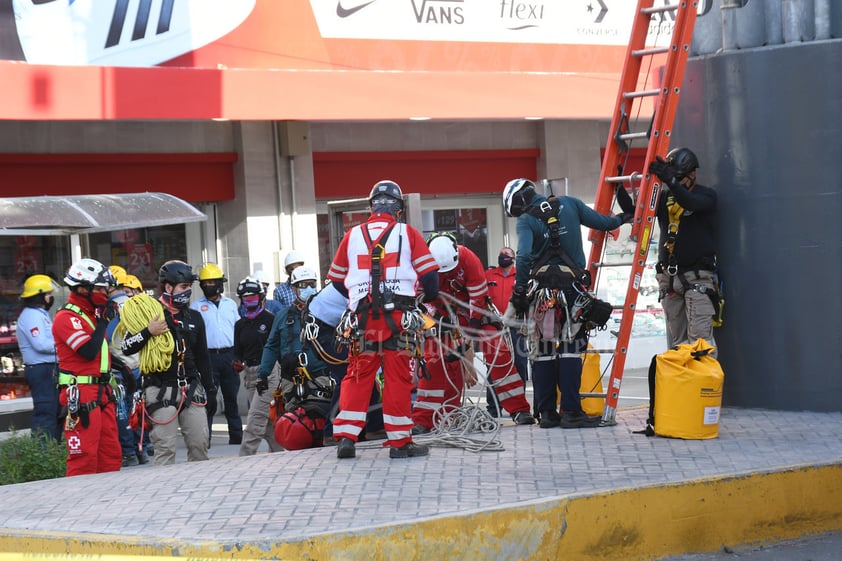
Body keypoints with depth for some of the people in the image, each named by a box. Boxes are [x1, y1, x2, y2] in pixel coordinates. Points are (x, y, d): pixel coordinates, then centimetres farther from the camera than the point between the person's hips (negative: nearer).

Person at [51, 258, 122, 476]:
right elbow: (89, 351, -22)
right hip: (82, 396, -10)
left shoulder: (92, 314, 19)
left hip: (102, 393, 10)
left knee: (111, 455, 11)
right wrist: (102, 322, -12)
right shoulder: (66, 318, -11)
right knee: (84, 458, -10)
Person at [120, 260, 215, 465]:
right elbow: (126, 348, -4)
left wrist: (209, 387, 17)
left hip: (191, 389, 5)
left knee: (200, 444, 5)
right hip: (161, 391, -5)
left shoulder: (194, 317, 14)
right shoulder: (146, 312, -3)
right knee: (165, 448, -5)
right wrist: (148, 332, -18)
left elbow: (202, 356, 21)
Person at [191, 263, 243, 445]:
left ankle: (236, 435, 11)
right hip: (209, 355, -2)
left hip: (229, 355, 3)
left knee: (231, 397, 6)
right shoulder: (197, 307, 5)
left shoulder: (231, 304, 14)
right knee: (209, 399, -4)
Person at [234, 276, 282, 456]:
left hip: (268, 373, -7)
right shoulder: (240, 324, 14)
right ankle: (279, 452, 21)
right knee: (268, 422, 11)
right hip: (249, 374, 7)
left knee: (255, 419, -12)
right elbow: (238, 350, 17)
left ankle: (245, 458, -15)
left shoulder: (270, 320, -5)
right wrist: (238, 362, -3)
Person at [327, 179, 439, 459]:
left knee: (358, 375, 9)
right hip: (398, 316, -2)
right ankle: (400, 441, 4)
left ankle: (345, 437, 3)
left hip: (363, 317, 2)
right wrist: (429, 299, 21)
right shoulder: (408, 233, 3)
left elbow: (336, 279, 18)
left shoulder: (352, 235, 10)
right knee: (398, 376, 2)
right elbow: (429, 274, 1)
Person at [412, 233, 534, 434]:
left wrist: (467, 341, -20)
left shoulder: (469, 259, -27)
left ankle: (519, 410, -6)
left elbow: (477, 299, -21)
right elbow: (427, 304, -16)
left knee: (498, 351, -11)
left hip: (471, 307, -1)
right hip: (442, 310, 1)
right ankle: (422, 420, -6)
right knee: (433, 359, -10)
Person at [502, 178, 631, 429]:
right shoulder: (569, 204, 6)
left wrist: (519, 291, -12)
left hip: (544, 291, 0)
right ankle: (571, 411, -8)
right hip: (573, 286, 0)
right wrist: (622, 218, 32)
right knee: (570, 349, -1)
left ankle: (547, 413, 9)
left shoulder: (526, 221, -1)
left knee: (544, 351, 8)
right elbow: (601, 222, 12)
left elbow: (524, 256, -16)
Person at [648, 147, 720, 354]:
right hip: (669, 276, 5)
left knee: (700, 337, -15)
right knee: (677, 341, 5)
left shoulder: (706, 195, 1)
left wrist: (670, 180, -37)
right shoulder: (664, 197, 14)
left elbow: (691, 203, -21)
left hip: (697, 276, -5)